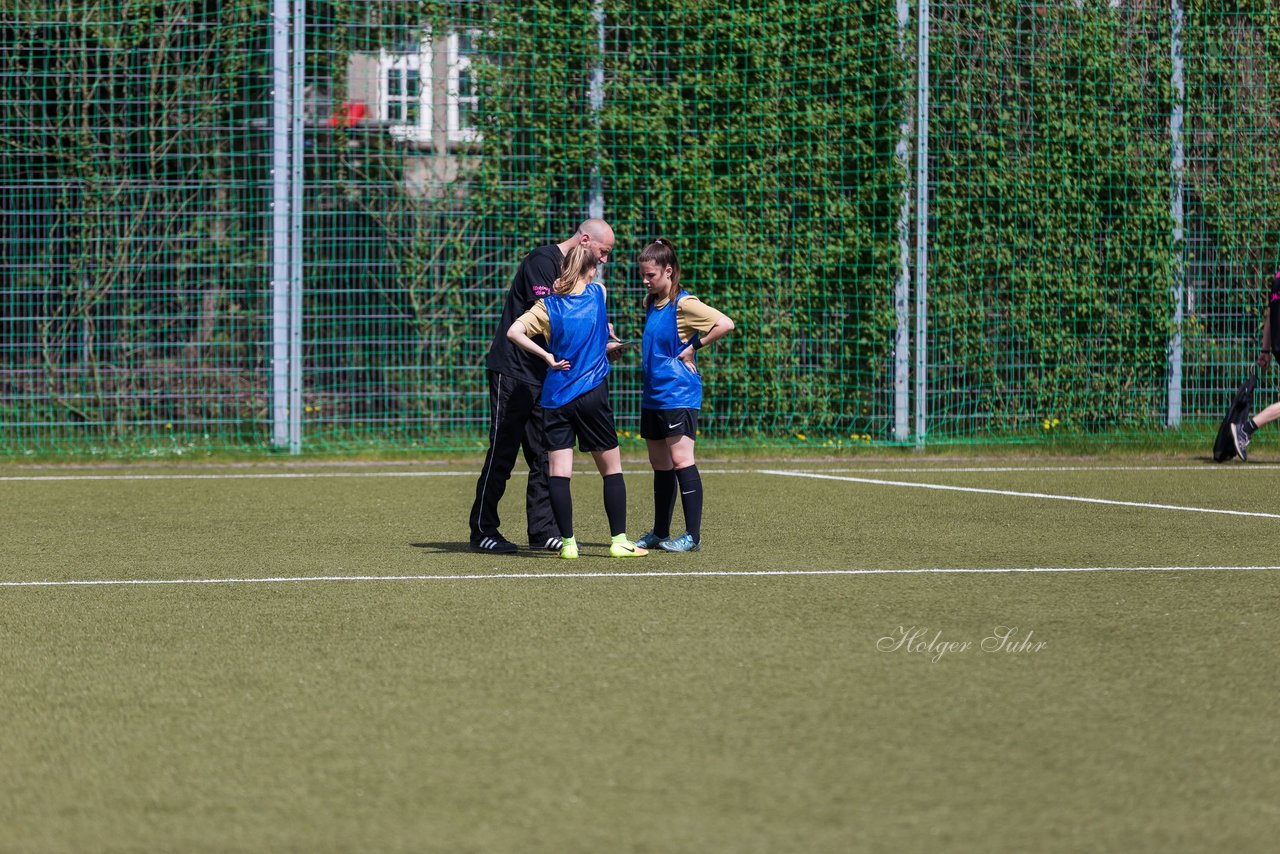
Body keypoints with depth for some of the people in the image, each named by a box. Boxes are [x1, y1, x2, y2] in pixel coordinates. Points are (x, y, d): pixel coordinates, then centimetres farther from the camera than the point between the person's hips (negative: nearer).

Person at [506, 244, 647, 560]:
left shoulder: (548, 305, 0)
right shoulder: (598, 293, 2)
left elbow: (514, 332, -11)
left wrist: (546, 356, -6)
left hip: (555, 397, 0)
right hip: (592, 392, 0)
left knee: (558, 472, 0)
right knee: (611, 469, 9)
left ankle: (567, 542, -4)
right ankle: (619, 541, 8)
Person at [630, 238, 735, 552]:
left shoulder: (683, 304, -13)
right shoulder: (651, 302, 12)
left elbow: (725, 324, -22)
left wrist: (693, 346, -16)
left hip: (678, 394, -9)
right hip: (653, 396, 9)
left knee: (681, 459, -12)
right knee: (660, 464, 14)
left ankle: (693, 535, -12)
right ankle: (660, 533, 21)